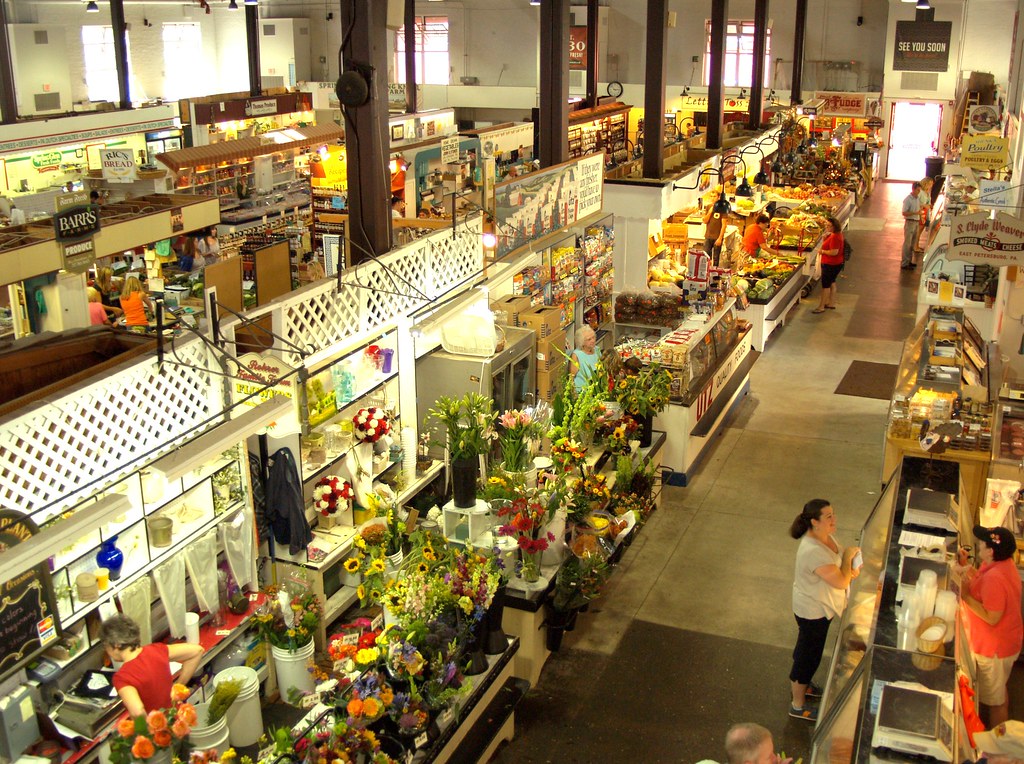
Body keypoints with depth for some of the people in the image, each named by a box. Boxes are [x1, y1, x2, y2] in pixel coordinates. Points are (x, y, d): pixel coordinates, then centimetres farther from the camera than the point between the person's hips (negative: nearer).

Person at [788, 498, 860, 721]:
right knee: (809, 655, 9)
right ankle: (798, 706, 27)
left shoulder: (825, 536, -7)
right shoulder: (813, 551, -37)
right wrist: (848, 556, -21)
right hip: (813, 611, -9)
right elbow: (841, 582, -34)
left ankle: (799, 683, 53)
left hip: (819, 607, 9)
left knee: (806, 649, 29)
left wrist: (852, 568, -11)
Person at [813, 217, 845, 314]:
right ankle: (831, 303, 32)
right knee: (832, 283, 21)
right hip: (835, 264, 11)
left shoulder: (835, 237, -25)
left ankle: (821, 307, 4)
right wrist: (825, 239, 5)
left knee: (825, 285, -3)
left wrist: (823, 251, -18)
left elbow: (834, 252, -30)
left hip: (831, 265, -11)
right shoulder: (835, 234, 8)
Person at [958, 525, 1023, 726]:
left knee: (994, 699, 9)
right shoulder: (1004, 563, -3)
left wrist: (966, 595, -28)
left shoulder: (993, 578, -34)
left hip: (995, 648, -10)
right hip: (1007, 641, 10)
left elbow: (991, 618, -31)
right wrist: (971, 574, -4)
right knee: (999, 691, 28)